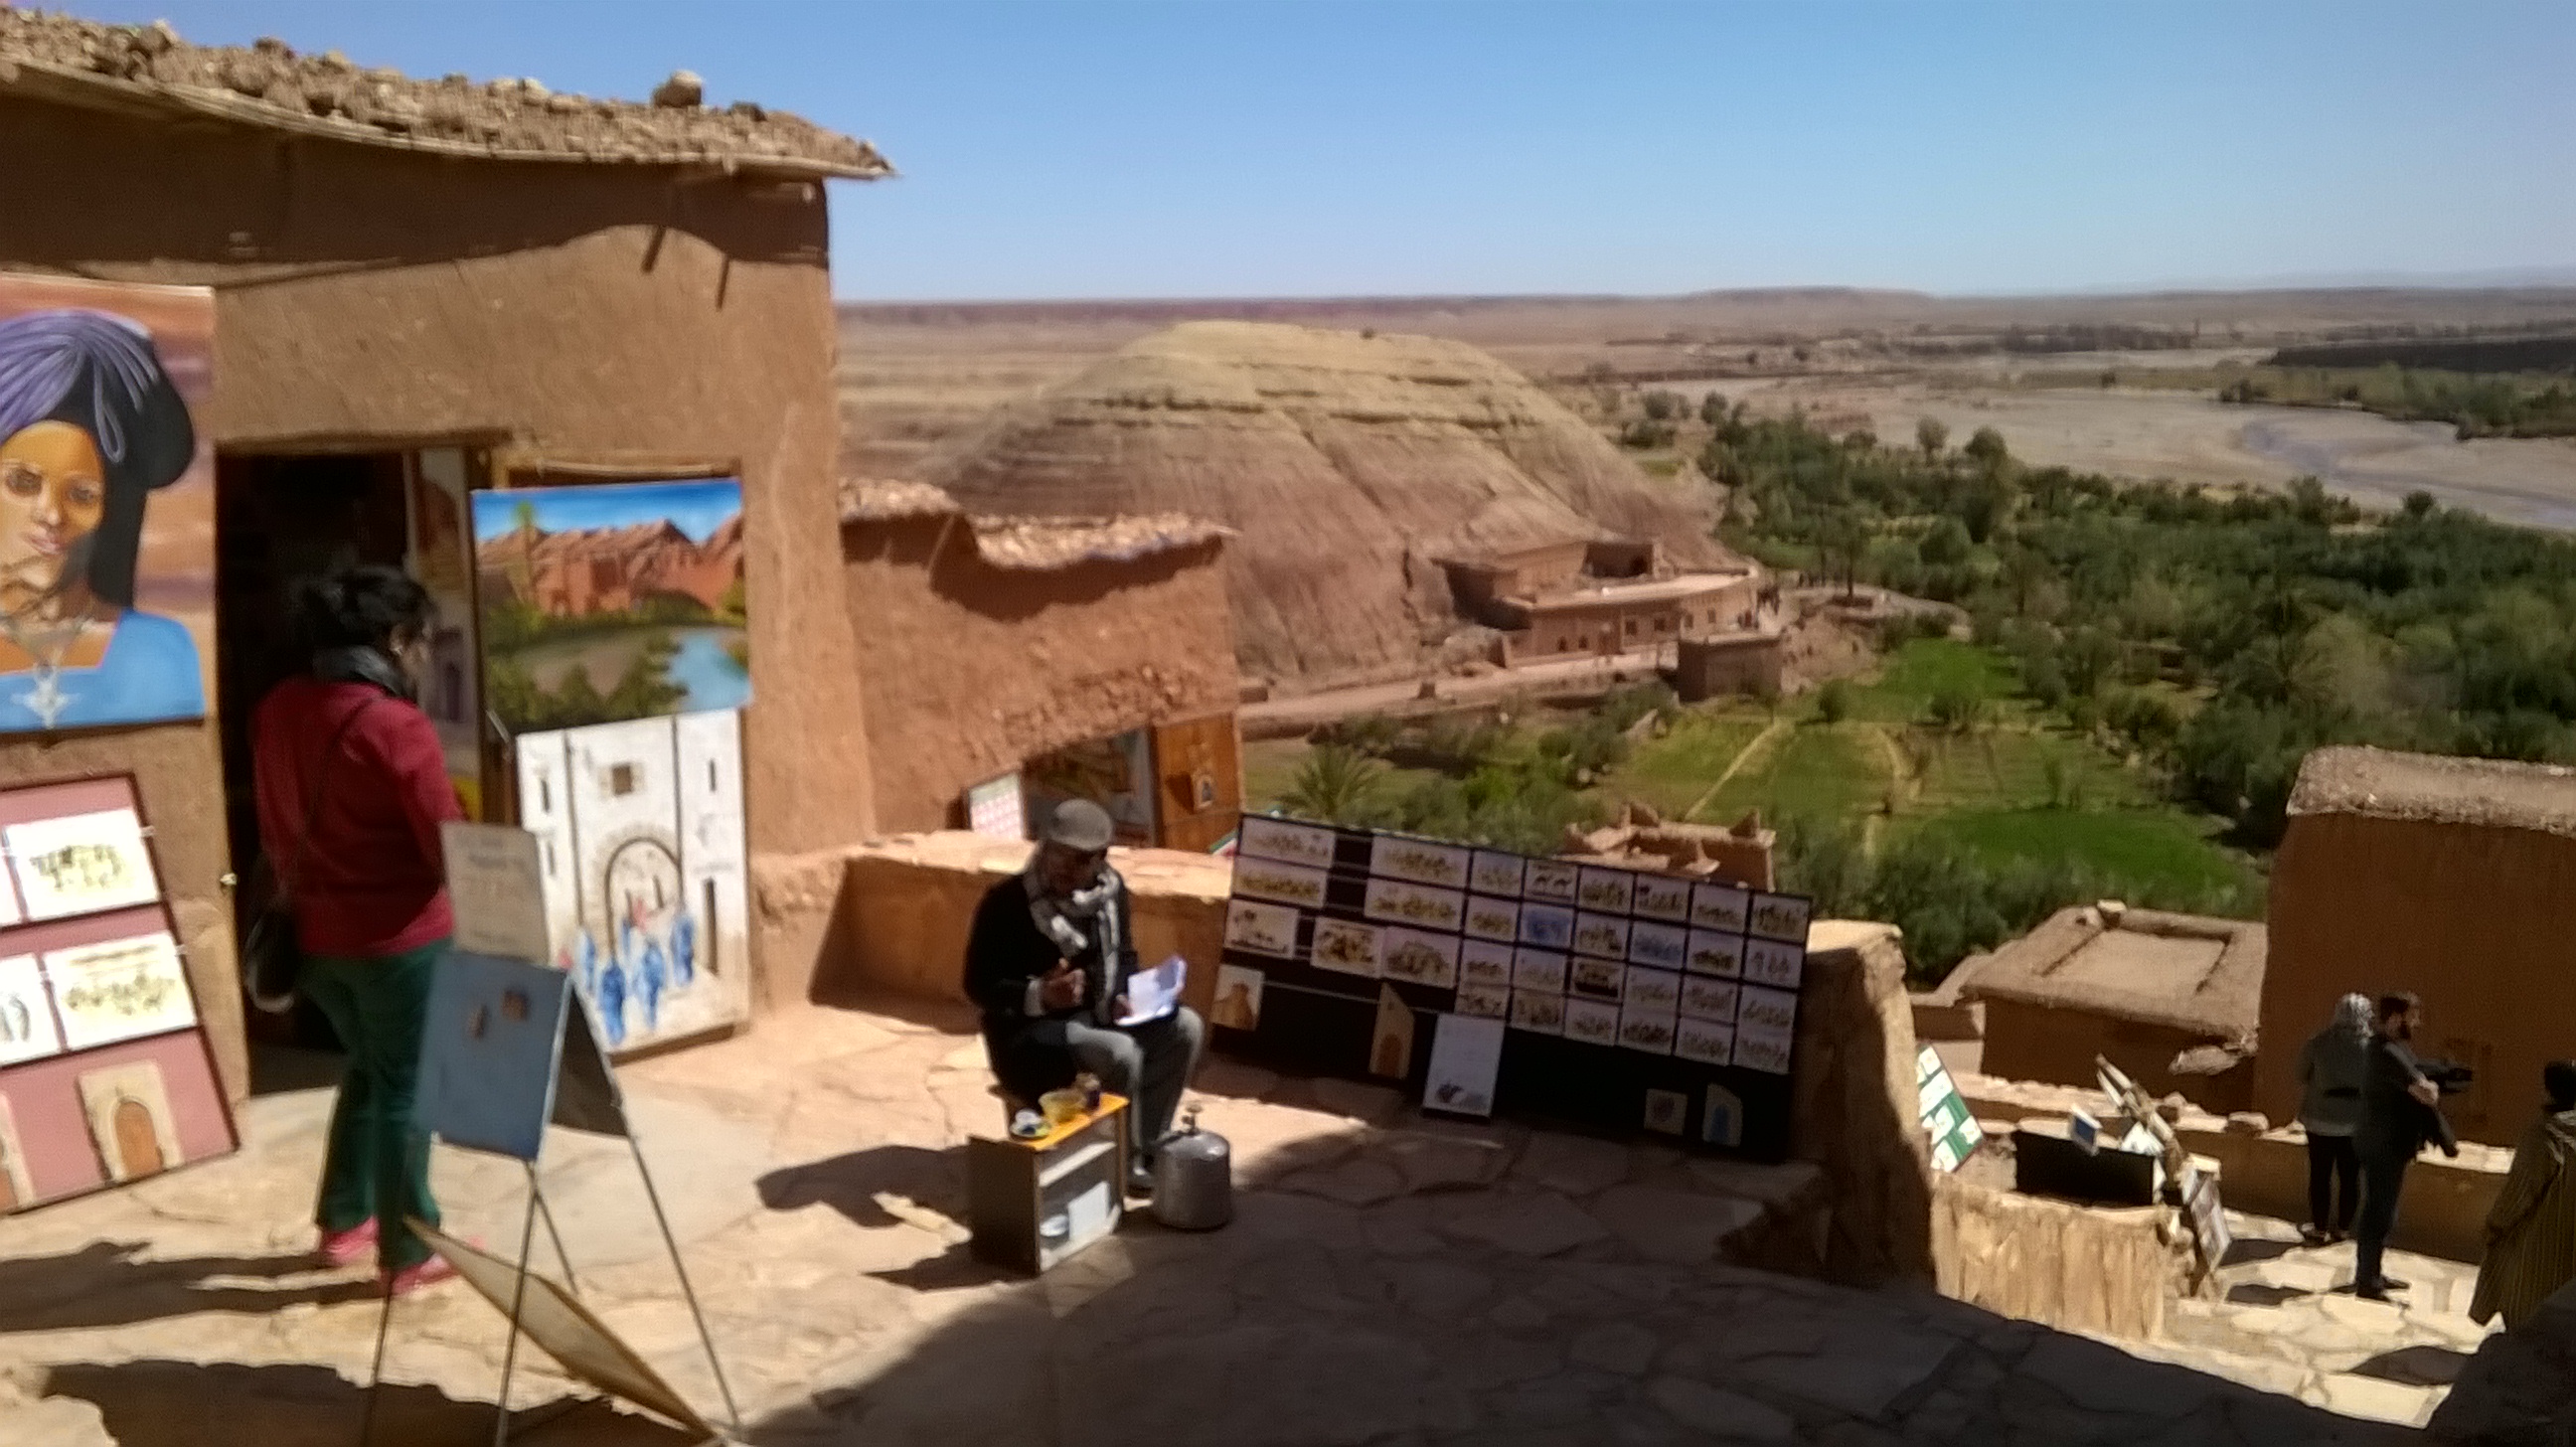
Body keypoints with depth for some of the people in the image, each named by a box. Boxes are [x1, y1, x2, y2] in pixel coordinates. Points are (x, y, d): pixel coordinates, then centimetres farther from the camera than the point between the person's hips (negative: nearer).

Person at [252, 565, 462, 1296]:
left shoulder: (277, 710, 1)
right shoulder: (397, 727, -22)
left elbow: (274, 829, 11)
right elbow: (449, 846, -18)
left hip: (318, 933, 7)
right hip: (401, 938, -7)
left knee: (368, 1069, 25)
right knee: (406, 1087, 6)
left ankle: (345, 1220, 34)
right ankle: (409, 1253, 16)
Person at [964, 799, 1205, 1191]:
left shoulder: (1111, 889, -1)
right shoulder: (1006, 903, -19)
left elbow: (1123, 956, 14)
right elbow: (978, 986, -17)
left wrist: (1122, 997, -8)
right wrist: (1038, 996, -34)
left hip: (1095, 1017, 7)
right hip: (1028, 1031, -7)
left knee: (1185, 1027, -12)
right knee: (1120, 1053, -32)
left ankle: (1149, 1146, -3)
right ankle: (1126, 1161, -10)